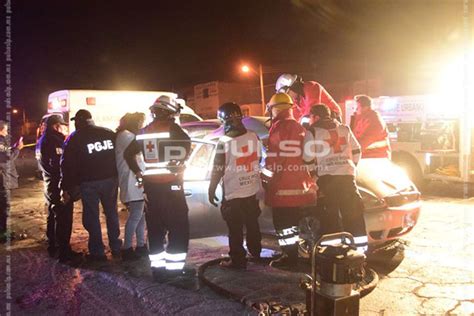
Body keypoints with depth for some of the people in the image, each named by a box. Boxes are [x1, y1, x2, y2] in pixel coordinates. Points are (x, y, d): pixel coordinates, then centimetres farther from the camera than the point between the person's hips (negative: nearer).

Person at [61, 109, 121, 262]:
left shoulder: (75, 138, -2)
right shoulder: (109, 133, 5)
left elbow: (67, 165, -3)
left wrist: (66, 188, 1)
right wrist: (118, 177, 13)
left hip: (88, 183, -3)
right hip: (110, 180, 4)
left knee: (91, 217, 7)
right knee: (111, 213, 15)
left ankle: (97, 252, 11)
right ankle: (116, 248, 22)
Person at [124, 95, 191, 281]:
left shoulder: (145, 131, 12)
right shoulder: (172, 128, -8)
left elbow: (128, 153, 19)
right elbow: (186, 144, -23)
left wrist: (138, 172, 19)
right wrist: (179, 163, -8)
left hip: (150, 185, 7)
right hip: (171, 184, -7)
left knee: (155, 227, 12)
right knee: (178, 227, 2)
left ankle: (157, 268, 19)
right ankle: (175, 266, 2)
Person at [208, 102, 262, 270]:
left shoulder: (224, 141, -17)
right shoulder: (253, 136, -2)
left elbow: (218, 169, -13)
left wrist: (211, 190, -2)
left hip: (233, 193, -6)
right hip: (252, 190, 6)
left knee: (235, 229, 5)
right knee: (252, 224, 21)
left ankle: (238, 260, 13)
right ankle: (256, 253, 37)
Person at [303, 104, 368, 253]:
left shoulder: (313, 131, 2)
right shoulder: (344, 129, 17)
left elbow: (308, 157, -5)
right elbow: (356, 150, 16)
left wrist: (316, 170, 10)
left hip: (327, 176, -4)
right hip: (347, 174, 4)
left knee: (330, 213, 3)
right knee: (353, 211, 7)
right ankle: (360, 244, 9)